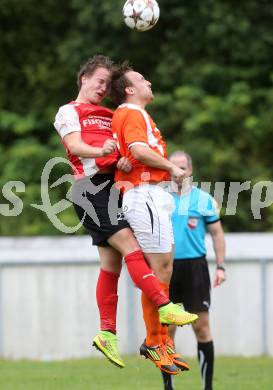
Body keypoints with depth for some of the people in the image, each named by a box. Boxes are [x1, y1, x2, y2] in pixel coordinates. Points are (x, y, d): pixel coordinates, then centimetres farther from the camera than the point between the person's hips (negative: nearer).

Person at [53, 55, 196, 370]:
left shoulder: (111, 116, 26)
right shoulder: (69, 111, 6)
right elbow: (74, 144, -11)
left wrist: (123, 162, -8)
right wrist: (99, 151, -32)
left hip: (114, 188, 7)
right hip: (90, 187, -7)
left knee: (112, 264, 4)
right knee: (131, 247, -17)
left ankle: (107, 334, 6)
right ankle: (165, 308, -22)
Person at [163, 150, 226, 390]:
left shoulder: (203, 199, 5)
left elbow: (217, 233, 8)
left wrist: (221, 266, 2)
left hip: (194, 266, -1)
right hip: (166, 269, 1)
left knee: (201, 327, -4)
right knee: (167, 329, 2)